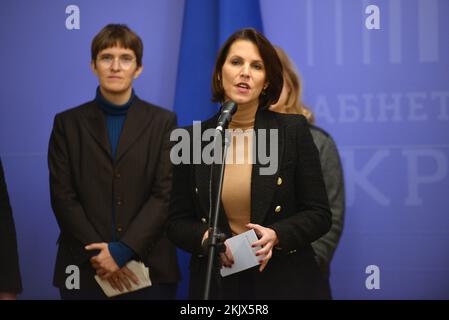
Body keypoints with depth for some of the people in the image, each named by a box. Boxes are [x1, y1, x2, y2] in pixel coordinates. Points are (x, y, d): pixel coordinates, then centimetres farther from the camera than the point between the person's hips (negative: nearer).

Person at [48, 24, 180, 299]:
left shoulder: (163, 122, 5)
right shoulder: (68, 124, 6)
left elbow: (165, 194, -3)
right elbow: (63, 196, -1)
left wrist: (123, 250, -13)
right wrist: (99, 254, -11)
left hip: (149, 268, 0)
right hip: (84, 270, 0)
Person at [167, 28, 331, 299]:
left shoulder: (293, 130, -4)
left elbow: (320, 214, -2)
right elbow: (177, 223, 5)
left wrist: (275, 236, -18)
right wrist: (207, 238, -15)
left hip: (286, 283, -1)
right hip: (217, 284, 1)